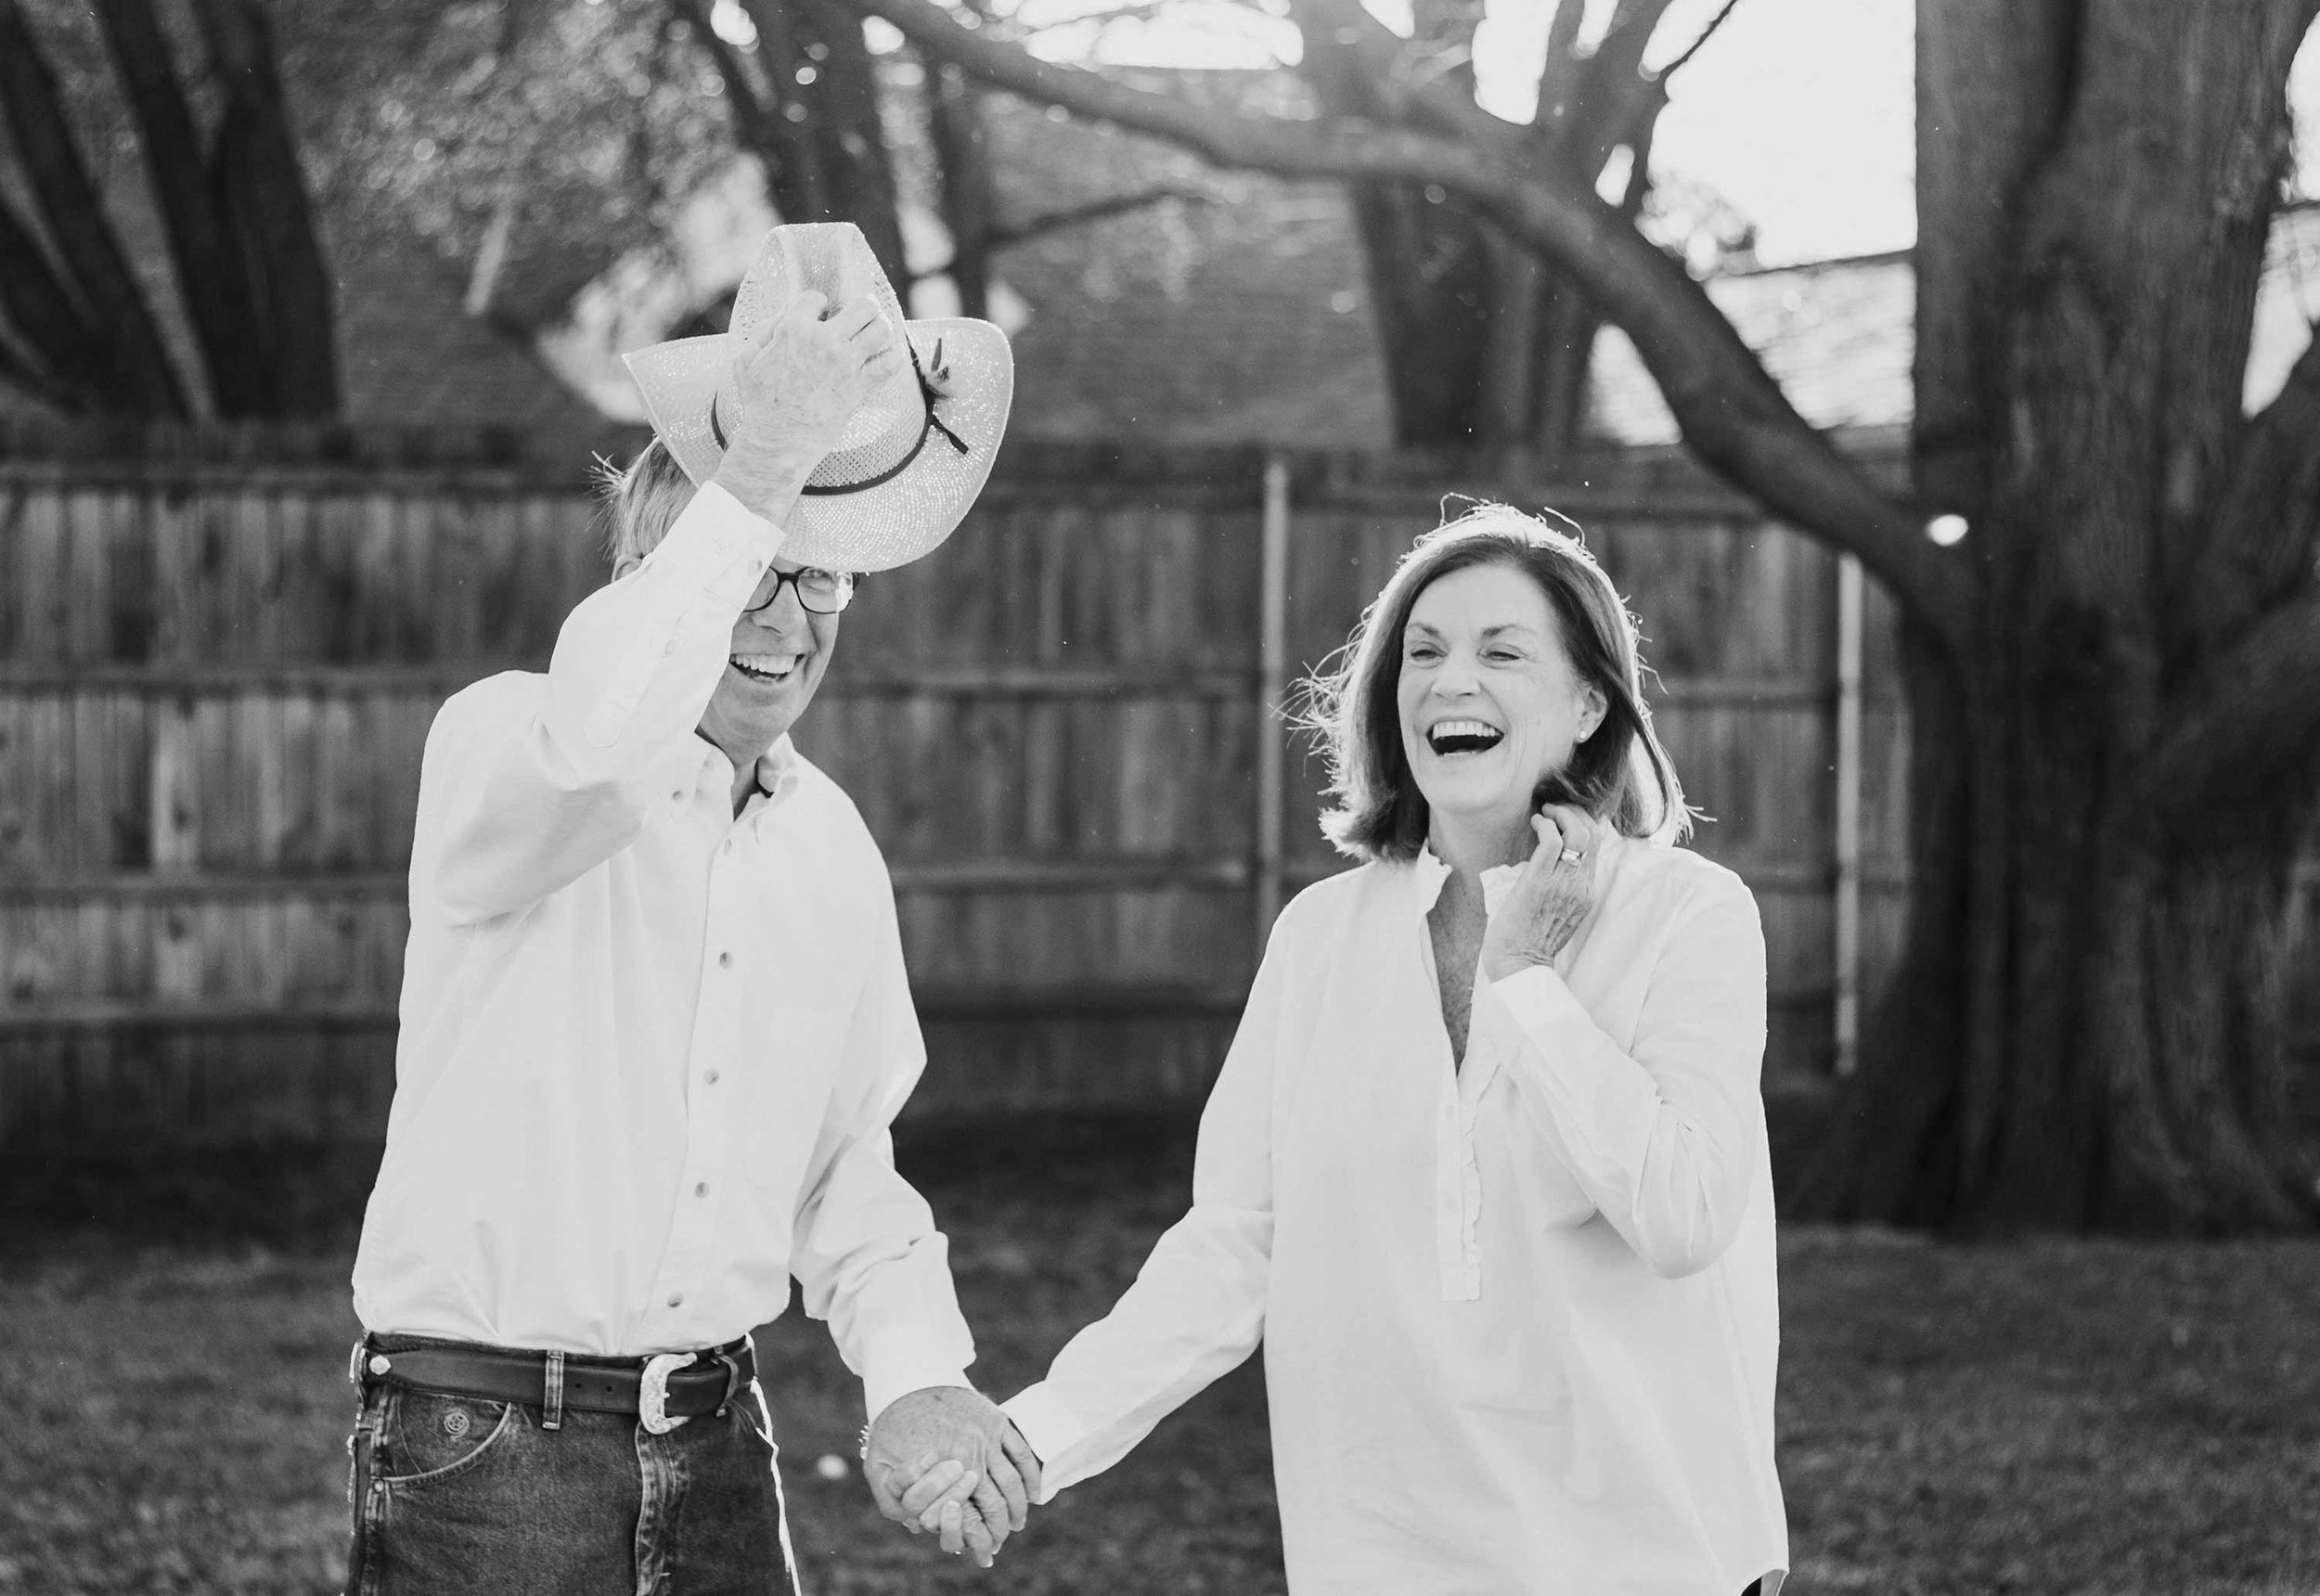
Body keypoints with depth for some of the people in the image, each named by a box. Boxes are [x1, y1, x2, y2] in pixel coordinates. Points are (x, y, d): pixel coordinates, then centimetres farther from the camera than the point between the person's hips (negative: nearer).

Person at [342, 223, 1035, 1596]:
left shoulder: (834, 845, 11)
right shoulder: (496, 739, -7)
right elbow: (586, 759, -33)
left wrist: (919, 1380, 0)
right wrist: (750, 483, -32)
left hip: (718, 1436, 6)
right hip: (486, 1446, -6)